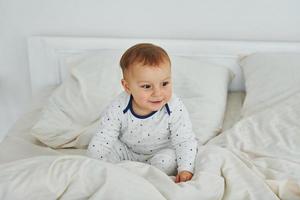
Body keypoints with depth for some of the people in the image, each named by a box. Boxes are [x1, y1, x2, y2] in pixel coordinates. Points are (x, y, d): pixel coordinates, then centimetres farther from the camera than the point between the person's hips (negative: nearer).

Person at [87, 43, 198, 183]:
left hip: (162, 152, -1)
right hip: (127, 151, 1)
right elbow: (101, 140, -19)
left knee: (167, 160, -28)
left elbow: (185, 141, -21)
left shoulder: (175, 109, -29)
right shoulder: (118, 109, -26)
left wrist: (185, 170, -33)